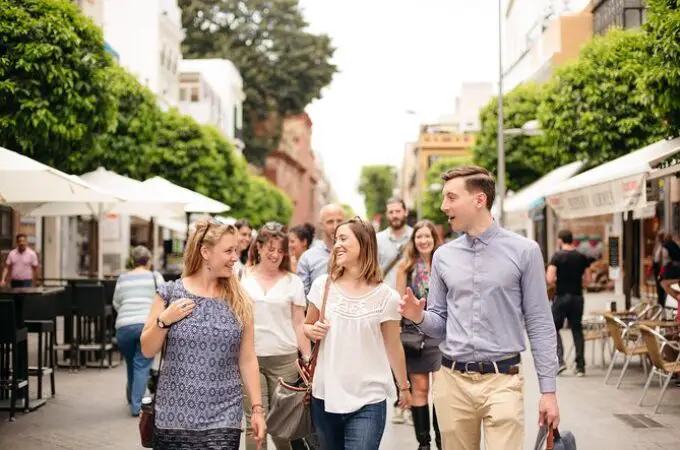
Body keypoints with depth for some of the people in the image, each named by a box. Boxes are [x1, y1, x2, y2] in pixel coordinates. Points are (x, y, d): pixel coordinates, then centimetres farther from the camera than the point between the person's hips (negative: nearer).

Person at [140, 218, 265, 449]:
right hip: (174, 416, -1)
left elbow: (247, 359, 5)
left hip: (223, 417, 1)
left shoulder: (239, 301, 4)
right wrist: (164, 321, -12)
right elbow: (147, 351, 4)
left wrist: (257, 408, 2)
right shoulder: (170, 293, -1)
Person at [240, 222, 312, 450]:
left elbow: (299, 323, 6)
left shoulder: (293, 281, 5)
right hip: (249, 357, 0)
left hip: (284, 359, 0)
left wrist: (308, 359, 0)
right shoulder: (242, 278, 5)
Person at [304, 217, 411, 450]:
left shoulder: (385, 296, -5)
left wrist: (404, 386, 16)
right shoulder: (323, 285, 1)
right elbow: (307, 326, 16)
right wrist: (312, 331, -7)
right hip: (325, 396, 3)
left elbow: (393, 346, 7)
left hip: (368, 401, -3)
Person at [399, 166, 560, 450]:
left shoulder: (524, 251, -1)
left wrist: (548, 389, -4)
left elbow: (539, 324, 0)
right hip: (452, 380, 4)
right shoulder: (443, 256, 9)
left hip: (502, 381, -3)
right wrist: (419, 317, -9)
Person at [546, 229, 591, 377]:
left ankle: (560, 360, -6)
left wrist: (558, 282, 5)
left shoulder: (557, 256, -9)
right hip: (577, 297, 4)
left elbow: (549, 279, -16)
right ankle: (580, 366, 8)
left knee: (554, 328, 9)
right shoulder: (582, 257, 4)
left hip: (561, 297, -4)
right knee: (577, 330, 9)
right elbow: (587, 279, 5)